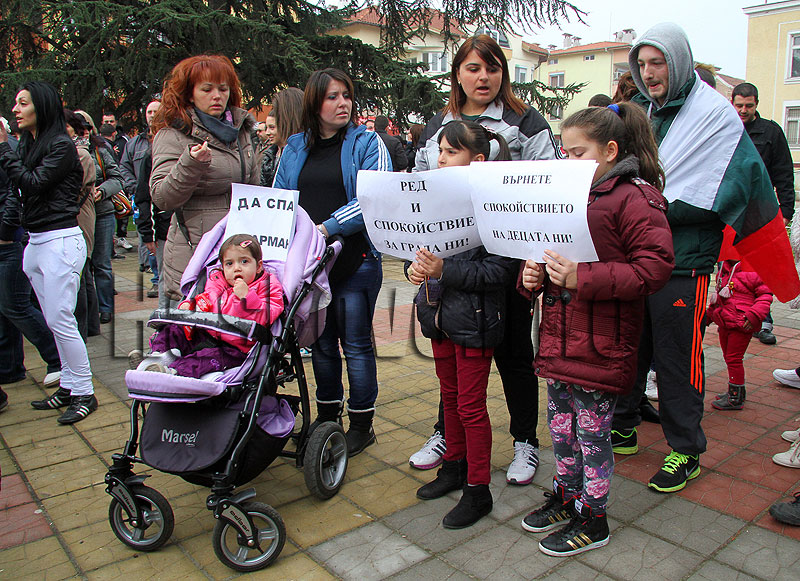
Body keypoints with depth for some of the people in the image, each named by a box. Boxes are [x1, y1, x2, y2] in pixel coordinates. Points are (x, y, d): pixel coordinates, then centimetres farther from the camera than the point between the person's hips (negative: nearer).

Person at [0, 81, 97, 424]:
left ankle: (85, 394, 5)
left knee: (61, 321, -6)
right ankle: (69, 387, 22)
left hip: (60, 241, -8)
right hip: (35, 242, 8)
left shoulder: (61, 146, -9)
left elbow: (32, 183, -17)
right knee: (54, 321, 12)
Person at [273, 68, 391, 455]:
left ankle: (362, 424, 18)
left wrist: (327, 227, -19)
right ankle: (327, 416, 30)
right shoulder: (295, 148, 14)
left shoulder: (367, 143, 0)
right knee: (321, 342, 14)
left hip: (355, 260, -4)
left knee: (356, 344, 2)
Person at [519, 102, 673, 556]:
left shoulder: (637, 197, -12)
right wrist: (533, 272, 2)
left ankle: (593, 519, 26)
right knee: (560, 425, 20)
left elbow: (653, 269, -19)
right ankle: (567, 497, 41)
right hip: (559, 336, 8)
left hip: (600, 345, -8)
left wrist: (583, 277, -26)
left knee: (592, 433, 7)